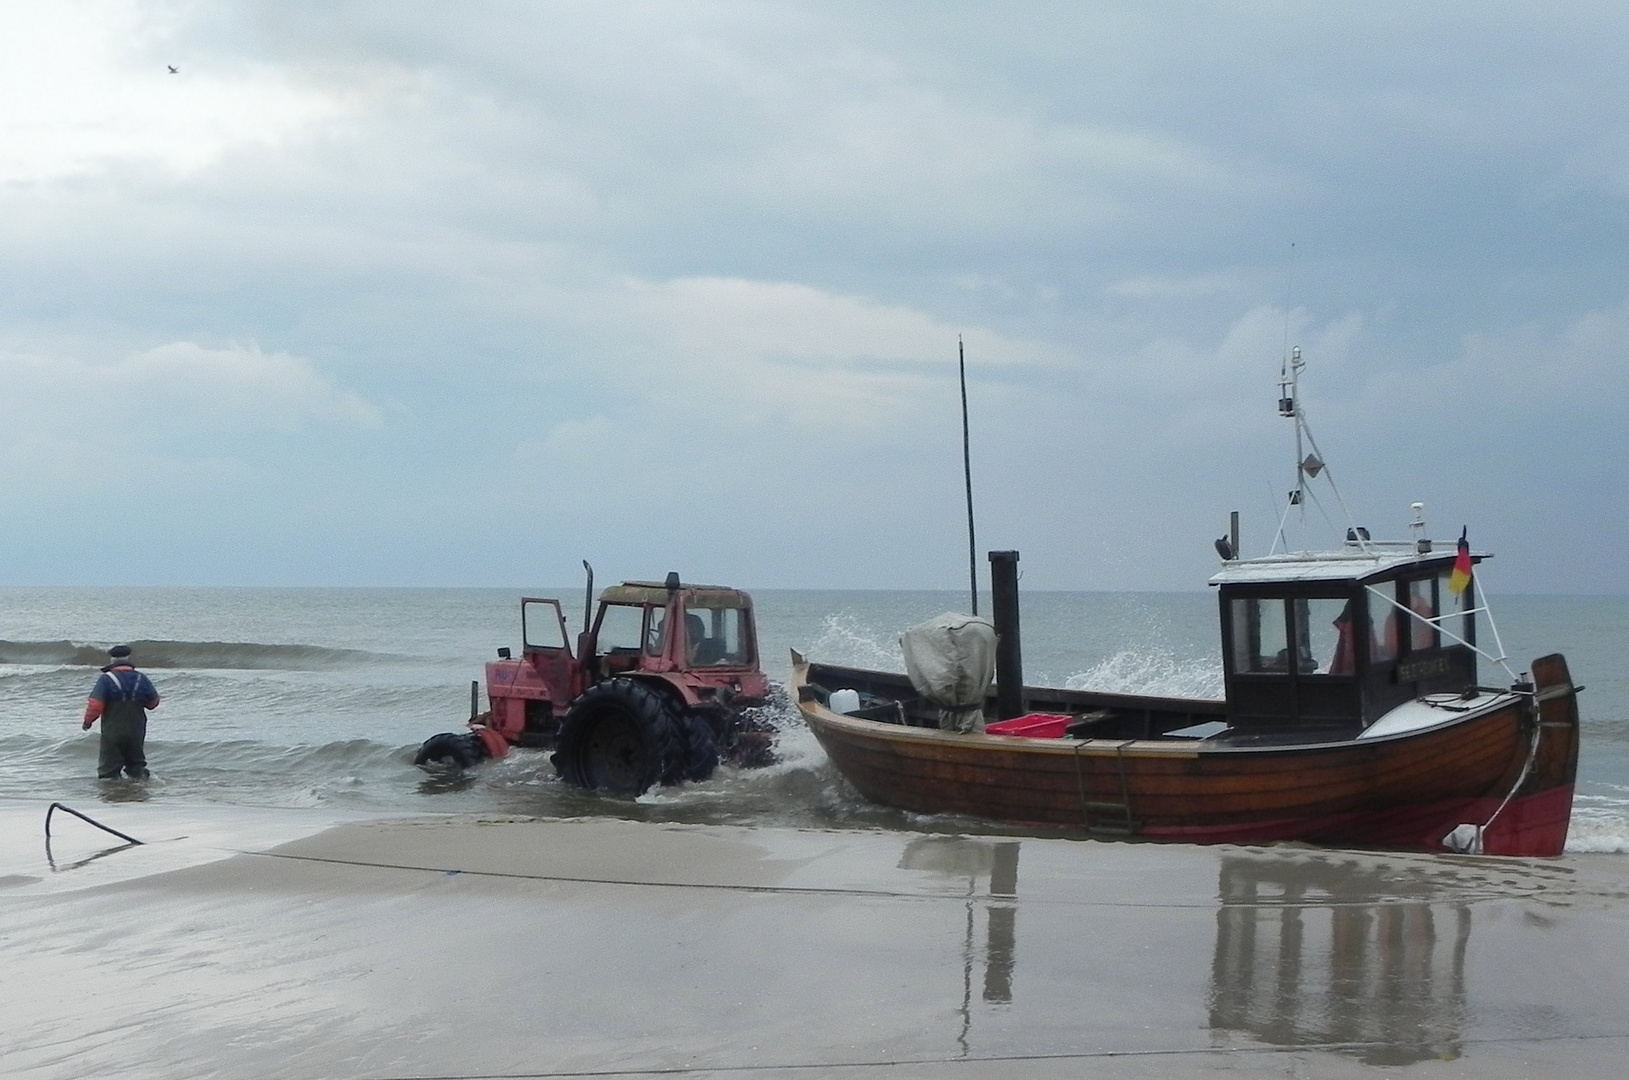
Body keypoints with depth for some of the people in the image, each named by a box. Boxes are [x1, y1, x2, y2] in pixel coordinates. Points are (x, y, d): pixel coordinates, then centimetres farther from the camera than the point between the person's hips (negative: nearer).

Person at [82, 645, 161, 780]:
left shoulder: (106, 679, -13)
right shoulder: (141, 679, -1)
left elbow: (95, 704, -18)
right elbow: (153, 702, 9)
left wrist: (88, 721, -1)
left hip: (112, 734, -4)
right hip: (136, 733, 4)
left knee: (108, 770, 4)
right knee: (137, 766, 20)